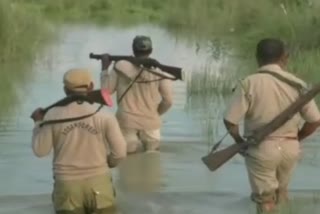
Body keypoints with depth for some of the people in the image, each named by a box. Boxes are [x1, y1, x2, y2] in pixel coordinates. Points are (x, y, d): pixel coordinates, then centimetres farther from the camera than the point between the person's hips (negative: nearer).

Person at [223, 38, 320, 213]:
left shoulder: (249, 83, -14)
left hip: (261, 148, -3)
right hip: (290, 147, 3)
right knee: (280, 192, 26)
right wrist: (296, 139, 12)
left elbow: (230, 121, -16)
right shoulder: (297, 84, -5)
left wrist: (239, 141, 3)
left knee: (265, 199, 9)